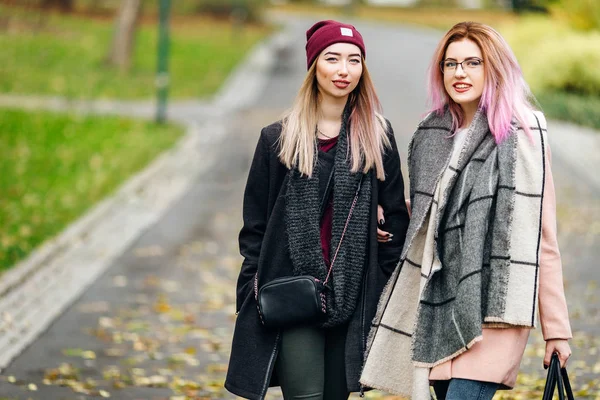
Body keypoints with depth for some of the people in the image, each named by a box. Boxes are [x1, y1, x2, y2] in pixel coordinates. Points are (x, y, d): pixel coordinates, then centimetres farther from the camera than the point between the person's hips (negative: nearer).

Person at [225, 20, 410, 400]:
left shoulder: (377, 136, 6)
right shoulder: (278, 139, 4)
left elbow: (395, 215, 8)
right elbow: (255, 224, 7)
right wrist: (252, 295, 2)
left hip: (352, 297, 2)